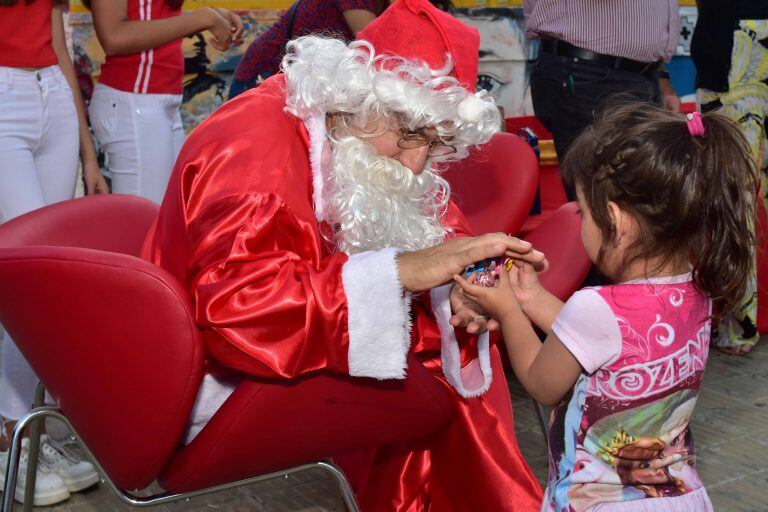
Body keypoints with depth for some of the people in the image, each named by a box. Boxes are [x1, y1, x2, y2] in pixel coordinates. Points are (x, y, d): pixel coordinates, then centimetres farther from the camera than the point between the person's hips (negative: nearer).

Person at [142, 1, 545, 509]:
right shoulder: (254, 142, -25)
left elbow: (440, 234, 8)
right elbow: (238, 308, -37)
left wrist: (452, 288, -16)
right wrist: (403, 271, -36)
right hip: (225, 386, -8)